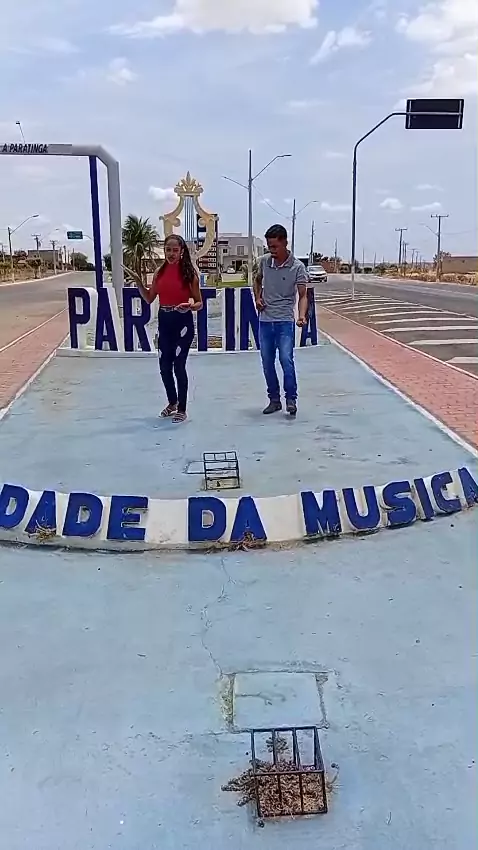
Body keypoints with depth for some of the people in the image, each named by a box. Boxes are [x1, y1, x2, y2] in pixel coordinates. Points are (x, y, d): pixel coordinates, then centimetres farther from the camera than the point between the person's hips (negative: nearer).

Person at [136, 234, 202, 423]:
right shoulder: (160, 272, 6)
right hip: (164, 321, 5)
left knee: (178, 365, -4)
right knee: (164, 366, 11)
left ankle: (182, 409, 9)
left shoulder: (189, 273, -7)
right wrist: (138, 282, -1)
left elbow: (199, 303, -3)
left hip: (182, 322, -5)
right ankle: (172, 401, 34)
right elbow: (149, 298, 12)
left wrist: (190, 306, -24)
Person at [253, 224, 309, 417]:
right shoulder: (264, 261, 2)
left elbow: (303, 295, -11)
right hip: (265, 320, 4)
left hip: (285, 321, -4)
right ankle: (274, 399, 21)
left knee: (286, 359, -15)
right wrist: (257, 298, 6)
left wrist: (302, 315, -28)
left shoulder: (297, 267, -10)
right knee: (267, 363, 8)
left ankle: (291, 399, -2)